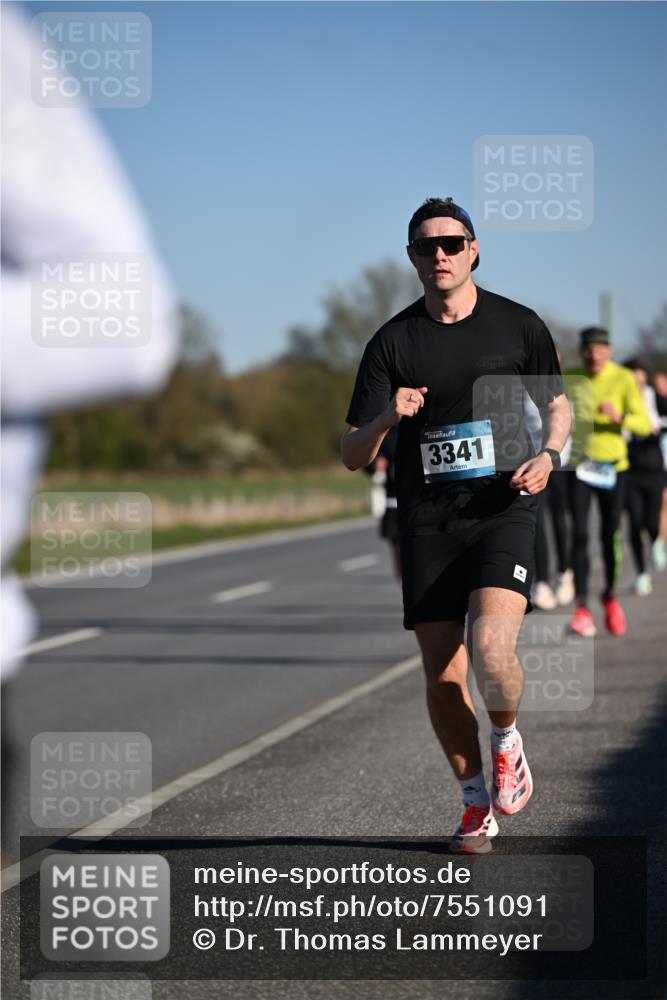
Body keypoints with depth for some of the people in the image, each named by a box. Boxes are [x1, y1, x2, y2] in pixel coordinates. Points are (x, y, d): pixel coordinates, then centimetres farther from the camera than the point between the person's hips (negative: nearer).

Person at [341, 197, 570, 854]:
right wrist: (386, 418, -19)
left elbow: (557, 405, 19)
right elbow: (353, 456, 2)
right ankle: (476, 802, 21)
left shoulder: (519, 326, 4)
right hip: (427, 522, 2)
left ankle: (507, 741, 9)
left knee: (490, 648, -23)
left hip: (503, 510, -2)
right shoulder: (392, 342, 3)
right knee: (441, 674, 1)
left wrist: (547, 457, -2)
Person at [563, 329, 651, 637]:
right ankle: (582, 608, -11)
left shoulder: (624, 379, -6)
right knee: (580, 534, -11)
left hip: (612, 465, -1)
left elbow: (644, 424, -12)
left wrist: (619, 417, -29)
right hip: (579, 463, 1)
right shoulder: (570, 379, 0)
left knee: (611, 536, 3)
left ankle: (611, 595, 29)